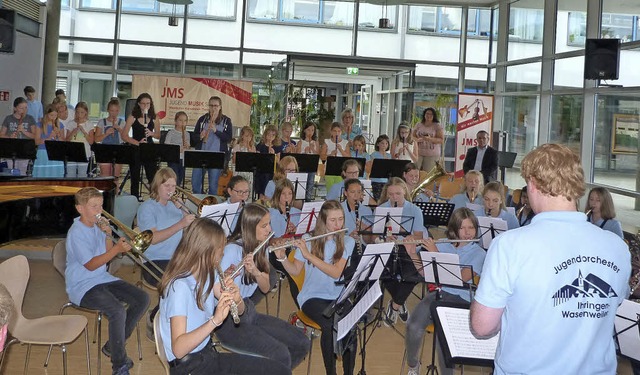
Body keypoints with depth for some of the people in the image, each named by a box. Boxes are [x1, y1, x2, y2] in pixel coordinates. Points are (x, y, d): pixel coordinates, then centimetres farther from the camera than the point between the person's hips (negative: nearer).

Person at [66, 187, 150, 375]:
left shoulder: (97, 225, 8)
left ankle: (113, 346, 10)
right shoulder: (77, 233, -16)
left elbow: (107, 254, 14)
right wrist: (117, 249, -28)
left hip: (103, 279, 9)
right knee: (118, 311, -32)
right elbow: (90, 265, -21)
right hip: (83, 287, -9)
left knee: (142, 299, -2)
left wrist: (108, 236, -5)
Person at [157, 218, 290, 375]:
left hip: (209, 355, 9)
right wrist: (215, 320, -38)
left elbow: (240, 311, 13)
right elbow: (178, 349, -29)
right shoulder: (179, 286, -21)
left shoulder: (206, 277, 5)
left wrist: (236, 299, -9)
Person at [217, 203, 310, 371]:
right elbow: (217, 289, -23)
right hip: (229, 320, -8)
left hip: (248, 311, 8)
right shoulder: (232, 250, -17)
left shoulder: (259, 249, 7)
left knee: (301, 343, 0)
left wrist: (255, 271, -19)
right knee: (280, 354, -23)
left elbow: (266, 288, 1)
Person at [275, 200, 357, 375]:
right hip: (313, 296, -1)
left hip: (338, 297, 1)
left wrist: (309, 255, -20)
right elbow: (295, 271, 3)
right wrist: (282, 257, -17)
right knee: (330, 325, -31)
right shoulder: (308, 240, 1)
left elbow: (336, 272, -12)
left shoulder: (348, 242, 1)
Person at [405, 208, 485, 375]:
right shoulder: (443, 247, 12)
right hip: (438, 293, 3)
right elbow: (424, 272, 12)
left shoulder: (478, 253, 1)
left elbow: (463, 277, -15)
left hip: (461, 299, -3)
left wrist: (436, 253, -14)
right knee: (414, 326, -25)